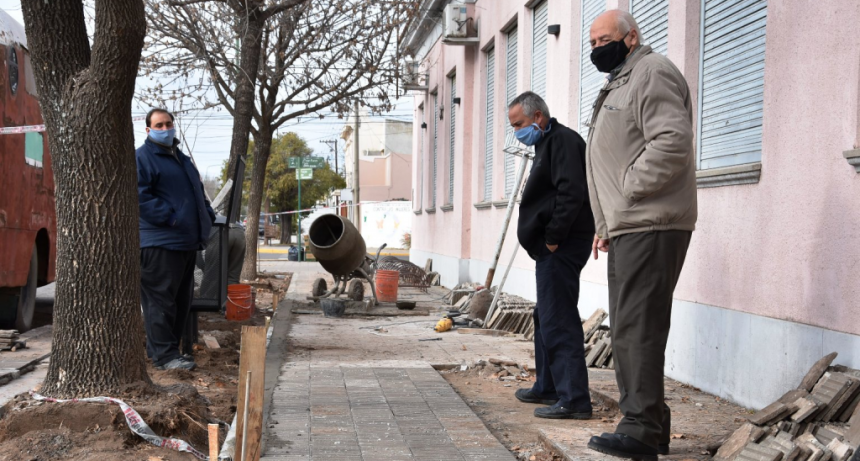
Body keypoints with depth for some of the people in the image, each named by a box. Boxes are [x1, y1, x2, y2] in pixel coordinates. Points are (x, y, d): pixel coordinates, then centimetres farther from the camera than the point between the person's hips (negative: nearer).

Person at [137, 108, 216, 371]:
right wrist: (170, 218, -21)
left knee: (182, 300, 13)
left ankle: (161, 348, 23)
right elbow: (140, 196, -16)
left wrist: (208, 216, 12)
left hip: (186, 242, 9)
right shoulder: (142, 158, -5)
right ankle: (164, 355, -4)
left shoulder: (182, 160, 23)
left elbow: (198, 192, 30)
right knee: (160, 298, -8)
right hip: (159, 243, -9)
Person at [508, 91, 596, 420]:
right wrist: (546, 241, 14)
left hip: (561, 248, -11)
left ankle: (574, 399, -11)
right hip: (552, 248, 11)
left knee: (558, 321, -12)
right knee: (546, 317, 19)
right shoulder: (548, 144, 21)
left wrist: (553, 238, -20)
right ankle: (548, 387, 30)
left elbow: (571, 194, -24)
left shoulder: (563, 141, -12)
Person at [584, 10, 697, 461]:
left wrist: (631, 188, -15)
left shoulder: (652, 73, -7)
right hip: (626, 227, 11)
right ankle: (647, 424, 20)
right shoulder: (618, 84, 26)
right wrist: (606, 224, 23)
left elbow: (672, 141, -22)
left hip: (650, 226, -11)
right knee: (628, 329, 13)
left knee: (638, 328, -13)